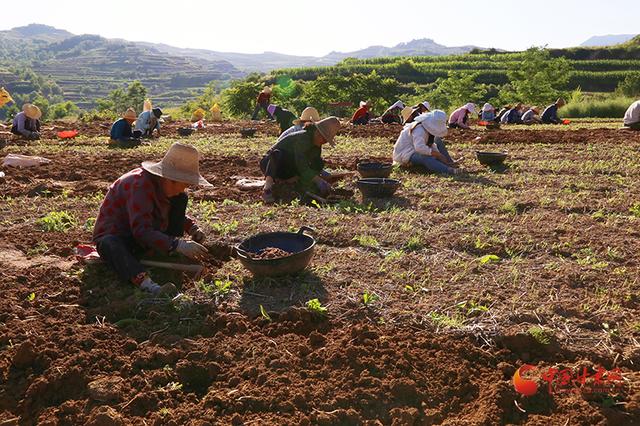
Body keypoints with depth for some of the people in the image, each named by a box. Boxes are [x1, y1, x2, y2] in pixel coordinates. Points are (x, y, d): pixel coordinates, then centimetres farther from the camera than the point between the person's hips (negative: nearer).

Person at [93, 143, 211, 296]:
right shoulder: (141, 184, -29)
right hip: (113, 236, -7)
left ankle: (171, 256, -8)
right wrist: (178, 245, -48)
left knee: (181, 199, -5)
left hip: (146, 235, 7)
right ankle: (150, 286, -63)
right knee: (110, 244, -43)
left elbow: (177, 214, 16)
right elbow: (141, 231, -39)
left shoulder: (167, 185, -4)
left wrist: (192, 227, -6)